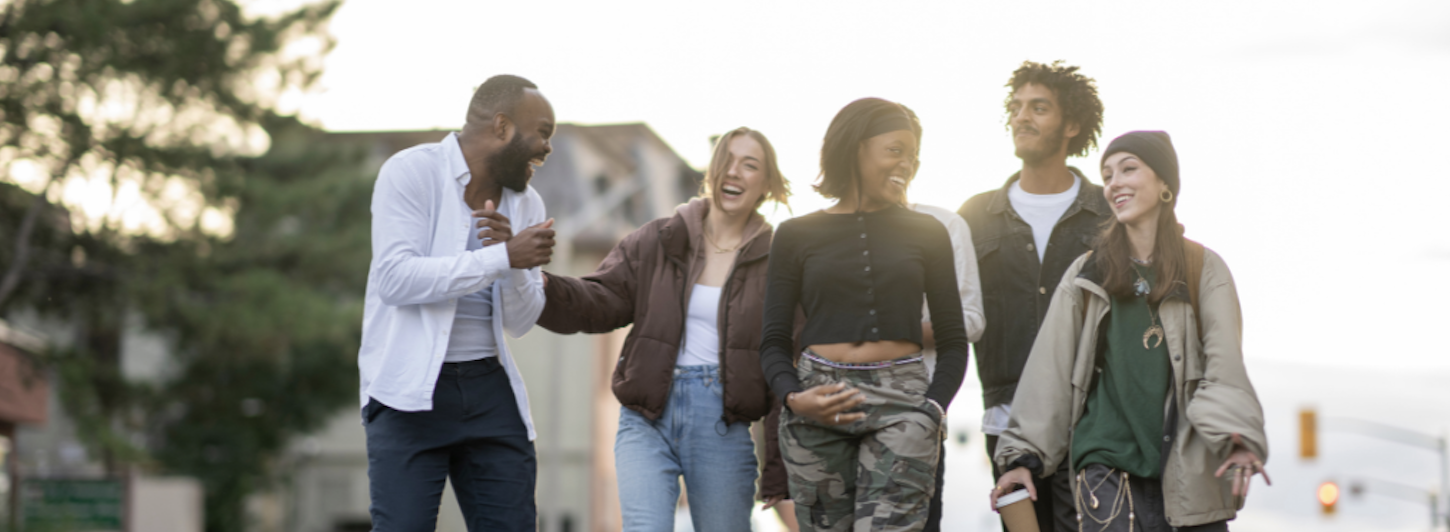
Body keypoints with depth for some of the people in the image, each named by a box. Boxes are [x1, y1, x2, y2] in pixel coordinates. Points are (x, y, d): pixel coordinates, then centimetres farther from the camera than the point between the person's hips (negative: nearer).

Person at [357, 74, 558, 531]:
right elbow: (396, 278, -20)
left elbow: (520, 322, 9)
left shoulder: (525, 203, 11)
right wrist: (504, 257, -20)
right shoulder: (412, 173, -7)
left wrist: (514, 259, -11)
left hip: (490, 390, 6)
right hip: (411, 391, -6)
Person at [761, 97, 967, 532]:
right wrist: (793, 398, -11)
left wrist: (932, 410, -5)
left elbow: (953, 342, 12)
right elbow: (774, 343, 10)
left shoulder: (927, 233, 9)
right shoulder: (797, 235, 8)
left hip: (900, 400, -1)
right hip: (817, 409, 1)